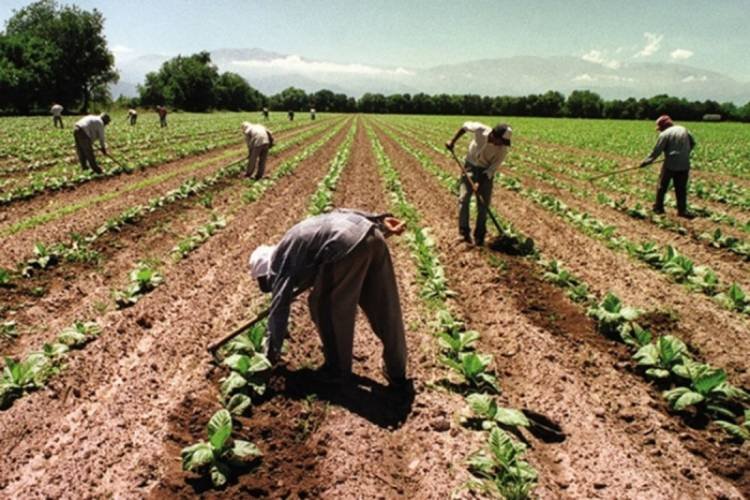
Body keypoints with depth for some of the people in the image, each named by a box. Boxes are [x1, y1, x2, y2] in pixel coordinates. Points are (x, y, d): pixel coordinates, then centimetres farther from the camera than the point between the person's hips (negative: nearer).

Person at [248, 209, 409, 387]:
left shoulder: (281, 262, 15)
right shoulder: (293, 244, 35)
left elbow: (279, 309, 12)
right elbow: (340, 213, 29)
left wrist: (272, 353, 21)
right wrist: (381, 222, 21)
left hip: (348, 245, -8)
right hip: (372, 235, 9)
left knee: (323, 306, 14)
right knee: (385, 310, 15)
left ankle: (338, 368, 27)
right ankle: (397, 372, 28)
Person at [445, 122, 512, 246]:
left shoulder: (503, 149, -24)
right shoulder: (480, 130, -26)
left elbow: (493, 167, -18)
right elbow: (465, 126, -5)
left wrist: (480, 183, -26)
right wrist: (452, 141, -5)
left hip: (486, 171, 0)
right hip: (470, 166, 0)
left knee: (483, 203, -3)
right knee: (464, 198, -8)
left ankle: (479, 236, 8)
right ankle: (464, 232, -1)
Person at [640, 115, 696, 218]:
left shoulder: (665, 134, -8)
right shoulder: (684, 130, 10)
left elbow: (656, 151, -11)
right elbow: (692, 143, 18)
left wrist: (646, 162, -6)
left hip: (670, 164, -5)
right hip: (684, 165, 5)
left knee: (662, 186, 10)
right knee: (681, 188, 10)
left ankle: (658, 207, 16)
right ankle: (682, 210, 10)